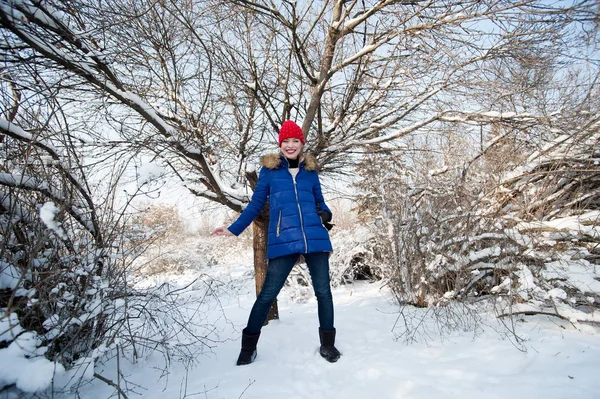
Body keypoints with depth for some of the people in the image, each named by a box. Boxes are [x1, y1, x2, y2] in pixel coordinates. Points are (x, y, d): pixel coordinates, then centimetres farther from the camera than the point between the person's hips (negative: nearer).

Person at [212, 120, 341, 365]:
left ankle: (327, 345, 27)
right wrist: (234, 229, 9)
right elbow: (256, 204, 12)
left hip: (315, 238, 3)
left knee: (323, 292, 7)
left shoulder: (310, 171, 14)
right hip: (283, 242, -2)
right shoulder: (269, 170, 8)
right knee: (267, 295, 1)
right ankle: (248, 347, 21)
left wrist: (326, 214, -1)